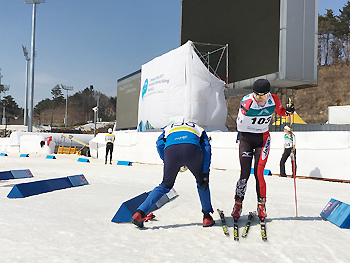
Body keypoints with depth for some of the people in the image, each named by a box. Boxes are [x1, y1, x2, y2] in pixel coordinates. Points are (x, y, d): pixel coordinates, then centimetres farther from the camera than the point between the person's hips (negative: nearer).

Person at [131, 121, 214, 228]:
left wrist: (167, 164, 23)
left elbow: (160, 144, 20)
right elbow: (206, 147, 20)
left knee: (165, 185, 20)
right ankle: (207, 217, 28)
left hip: (171, 149, 1)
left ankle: (140, 213, 14)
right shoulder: (198, 129, 39)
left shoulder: (169, 128, 41)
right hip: (192, 148, -1)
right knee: (202, 182, 26)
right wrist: (205, 173, 14)